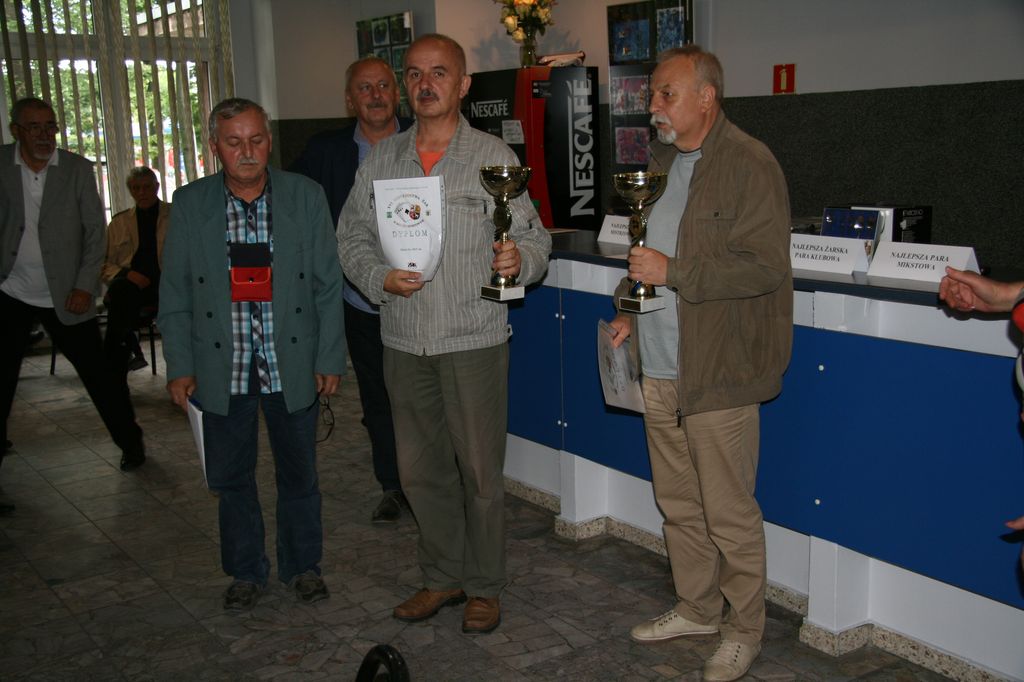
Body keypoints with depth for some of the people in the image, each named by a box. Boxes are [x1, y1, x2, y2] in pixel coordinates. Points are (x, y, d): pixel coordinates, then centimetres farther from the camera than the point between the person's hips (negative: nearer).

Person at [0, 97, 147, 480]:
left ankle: (130, 443, 19)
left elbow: (95, 231, -1)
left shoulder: (78, 169, -2)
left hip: (65, 296, -1)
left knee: (100, 373, 3)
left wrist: (84, 286, -8)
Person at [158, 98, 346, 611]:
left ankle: (302, 565, 33)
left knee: (298, 473, 13)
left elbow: (328, 285, -2)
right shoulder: (189, 204, -2)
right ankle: (246, 572, 32)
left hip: (292, 365, -1)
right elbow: (175, 294, 2)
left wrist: (330, 358, -4)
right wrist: (180, 366, -1)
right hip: (223, 369, 1)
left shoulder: (306, 196, -4)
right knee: (231, 477, 13)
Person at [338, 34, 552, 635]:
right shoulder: (381, 159, 8)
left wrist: (519, 258, -24)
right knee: (420, 469, 13)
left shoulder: (494, 157, -2)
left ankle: (485, 587, 23)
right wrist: (380, 278, -9)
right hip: (405, 341, 4)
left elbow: (535, 236, -1)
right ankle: (444, 577, 32)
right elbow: (353, 235, 10)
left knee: (480, 471, 4)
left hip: (475, 340, -4)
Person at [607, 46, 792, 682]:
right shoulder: (661, 160, 15)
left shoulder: (750, 165, -12)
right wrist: (629, 310, 12)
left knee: (729, 512, 3)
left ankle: (745, 628, 21)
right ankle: (697, 607, 34)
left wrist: (673, 272, -20)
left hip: (718, 371, -8)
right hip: (659, 366, 8)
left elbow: (766, 267, -18)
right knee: (678, 503, 17)